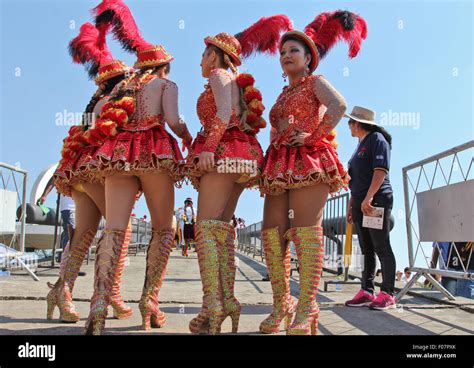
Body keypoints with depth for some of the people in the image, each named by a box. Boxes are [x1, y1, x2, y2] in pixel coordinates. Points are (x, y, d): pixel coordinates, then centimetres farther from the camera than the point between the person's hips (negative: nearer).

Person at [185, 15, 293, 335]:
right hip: (241, 157, 9)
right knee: (221, 227, 4)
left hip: (224, 152, -9)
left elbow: (225, 113, -13)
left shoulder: (219, 75, 5)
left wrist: (208, 147, -22)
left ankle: (213, 306, -24)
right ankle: (228, 300, 0)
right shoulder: (237, 82, 30)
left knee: (206, 226, -17)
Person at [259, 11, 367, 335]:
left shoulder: (315, 82, 9)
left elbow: (339, 105, -12)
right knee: (272, 233, -4)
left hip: (308, 161, -7)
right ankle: (282, 305, 2)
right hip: (280, 166, 7)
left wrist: (315, 136, -13)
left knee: (306, 230, -15)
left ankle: (307, 309, -14)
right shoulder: (283, 95, 28)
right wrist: (270, 159, 13)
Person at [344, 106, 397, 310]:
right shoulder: (361, 145, 22)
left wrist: (368, 198, -23)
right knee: (366, 249, 7)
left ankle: (387, 294, -2)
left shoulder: (377, 139, -3)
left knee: (382, 247, -6)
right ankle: (367, 291, 10)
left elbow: (381, 170, -16)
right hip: (361, 202, 9)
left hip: (377, 200, -9)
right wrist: (351, 204, 20)